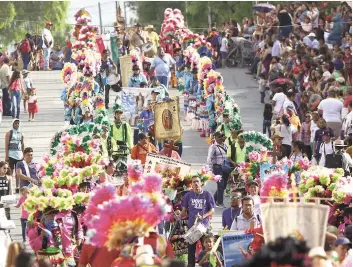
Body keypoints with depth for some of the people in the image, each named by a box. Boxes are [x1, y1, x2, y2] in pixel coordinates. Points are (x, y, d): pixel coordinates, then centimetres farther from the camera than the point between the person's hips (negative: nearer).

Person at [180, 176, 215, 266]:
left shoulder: (207, 195, 0)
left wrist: (203, 216, -15)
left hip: (204, 225, -1)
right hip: (192, 225, 1)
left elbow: (212, 210, 1)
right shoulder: (188, 195, 6)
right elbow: (184, 210, 12)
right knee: (191, 249, 2)